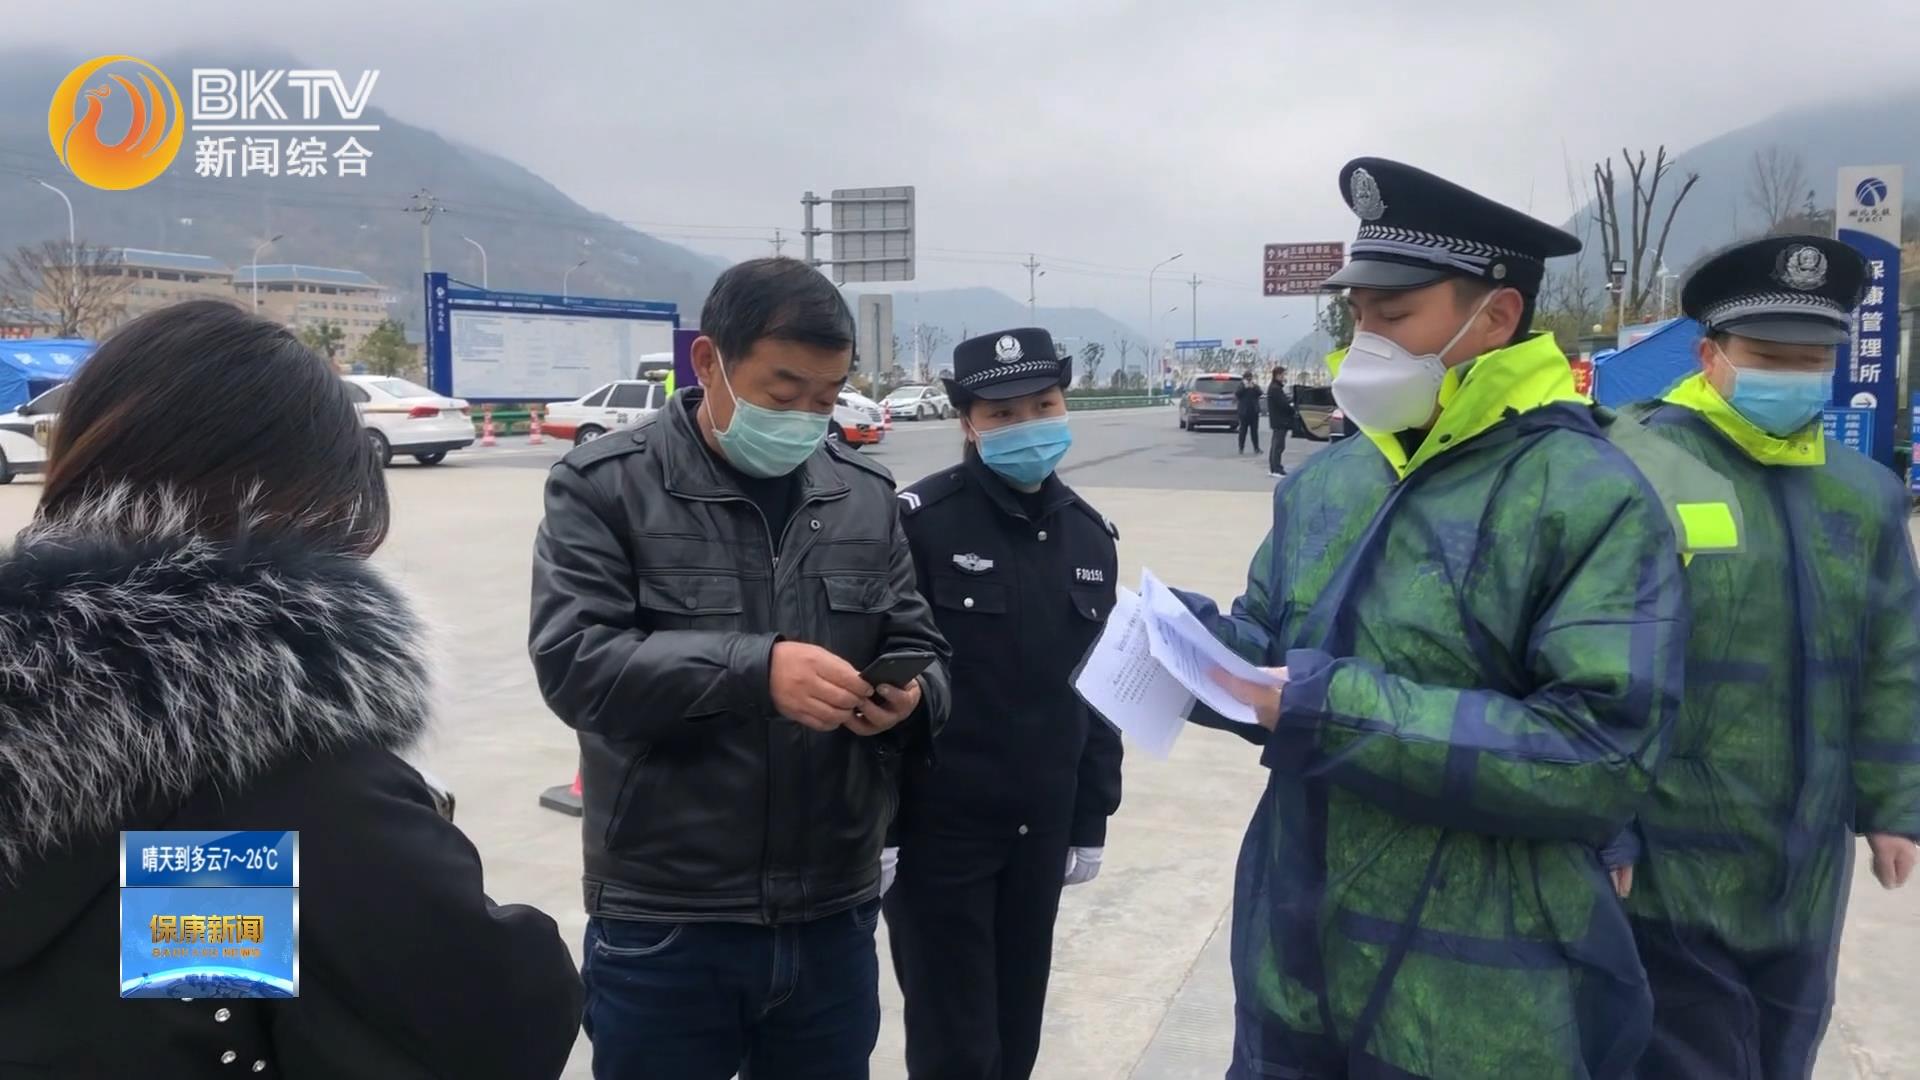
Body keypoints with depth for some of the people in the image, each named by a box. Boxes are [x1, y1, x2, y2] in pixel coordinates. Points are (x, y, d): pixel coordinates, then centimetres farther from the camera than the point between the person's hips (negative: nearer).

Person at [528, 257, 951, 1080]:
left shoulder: (866, 495, 7)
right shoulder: (604, 485, -5)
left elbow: (922, 654, 11)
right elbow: (573, 661, -15)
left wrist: (908, 699, -13)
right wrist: (756, 668, -27)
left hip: (833, 916, 4)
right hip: (662, 925, -3)